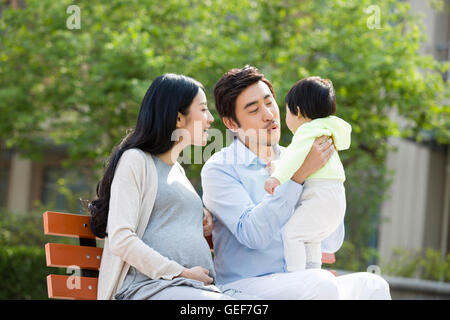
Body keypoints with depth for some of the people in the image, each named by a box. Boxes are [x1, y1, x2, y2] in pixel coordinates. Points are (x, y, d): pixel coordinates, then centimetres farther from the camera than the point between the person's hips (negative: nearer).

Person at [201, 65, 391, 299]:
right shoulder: (219, 168, -3)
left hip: (298, 286, 6)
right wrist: (299, 174, -20)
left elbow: (330, 244, 13)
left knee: (372, 284, -18)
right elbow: (252, 234, -19)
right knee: (321, 284, -32)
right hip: (243, 287, -6)